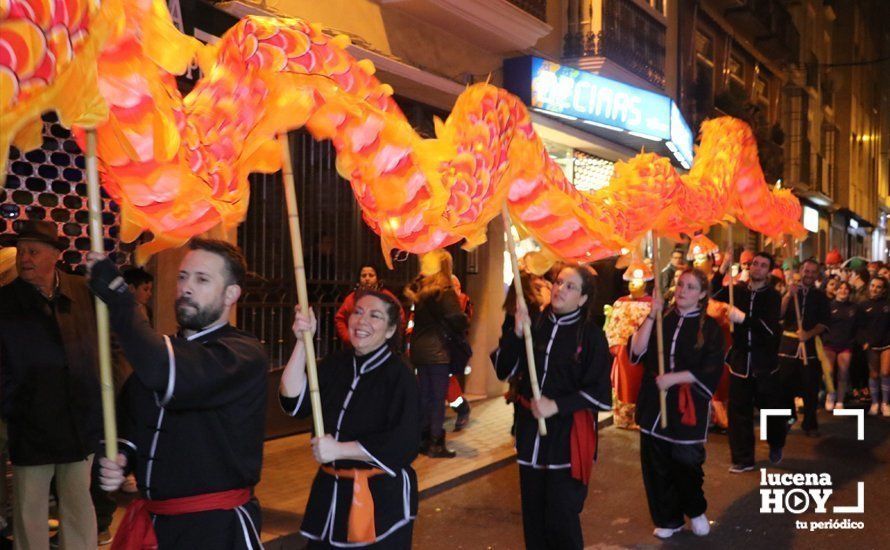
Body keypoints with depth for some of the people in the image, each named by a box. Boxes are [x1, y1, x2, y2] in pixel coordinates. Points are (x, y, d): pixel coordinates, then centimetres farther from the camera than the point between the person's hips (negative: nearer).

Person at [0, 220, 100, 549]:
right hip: (30, 430, -1)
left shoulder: (83, 294, -1)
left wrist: (98, 405, 6)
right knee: (30, 513, 9)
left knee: (79, 505, 14)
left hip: (81, 425, 2)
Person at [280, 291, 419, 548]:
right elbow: (294, 402, -8)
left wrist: (339, 449, -19)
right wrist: (302, 343, -14)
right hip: (330, 491, 5)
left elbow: (404, 443, -19)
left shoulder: (399, 376, -12)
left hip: (383, 497, -5)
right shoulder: (335, 364, 4)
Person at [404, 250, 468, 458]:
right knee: (438, 398, 0)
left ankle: (422, 440, 22)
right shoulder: (445, 293, -14)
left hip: (419, 350, 7)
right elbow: (458, 323, -16)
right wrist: (465, 319, 3)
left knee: (424, 395, 15)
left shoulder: (418, 287, 5)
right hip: (438, 352, -7)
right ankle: (436, 444, 4)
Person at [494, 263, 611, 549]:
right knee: (533, 513, 13)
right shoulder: (533, 322, 2)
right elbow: (504, 370, 0)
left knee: (561, 516, -1)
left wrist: (557, 406, -18)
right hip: (530, 428, 4)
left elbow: (600, 393, -8)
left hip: (569, 435, -4)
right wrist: (516, 334, -14)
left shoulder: (591, 334, -8)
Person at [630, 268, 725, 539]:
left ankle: (695, 511, 36)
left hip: (688, 406, -2)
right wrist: (652, 315, -15)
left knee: (686, 464, 6)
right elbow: (636, 351, -8)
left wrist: (673, 378, -17)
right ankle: (668, 519, 28)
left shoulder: (709, 328, -2)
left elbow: (711, 371, -9)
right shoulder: (661, 318, 4)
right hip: (654, 403, 2)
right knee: (657, 465, 8)